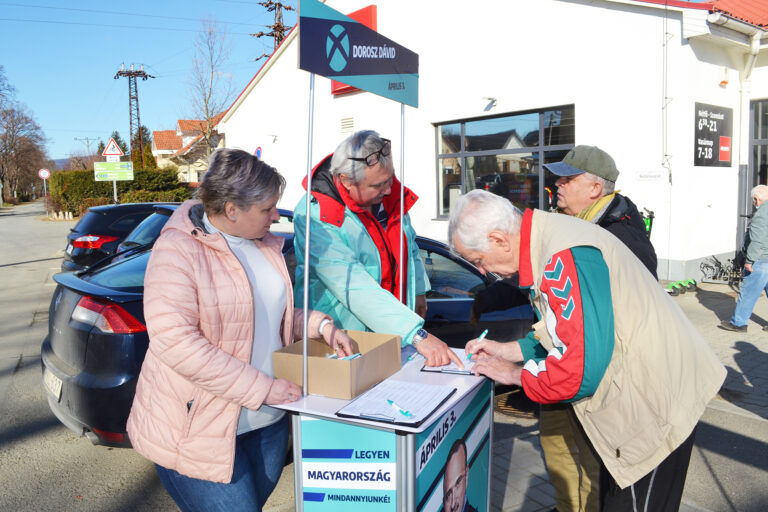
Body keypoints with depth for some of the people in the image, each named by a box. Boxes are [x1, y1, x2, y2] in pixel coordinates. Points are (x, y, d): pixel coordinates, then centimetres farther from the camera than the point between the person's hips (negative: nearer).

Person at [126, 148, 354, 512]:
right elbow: (174, 341, -25)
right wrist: (262, 389, -24)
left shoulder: (265, 244, 8)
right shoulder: (178, 251, -17)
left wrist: (319, 325, -1)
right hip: (198, 429, -7)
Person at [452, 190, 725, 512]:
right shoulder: (548, 240, 2)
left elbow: (582, 369, -32)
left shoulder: (565, 257, -31)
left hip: (655, 399, -10)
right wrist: (507, 350, 6)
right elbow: (571, 333, 14)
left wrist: (515, 374, -15)